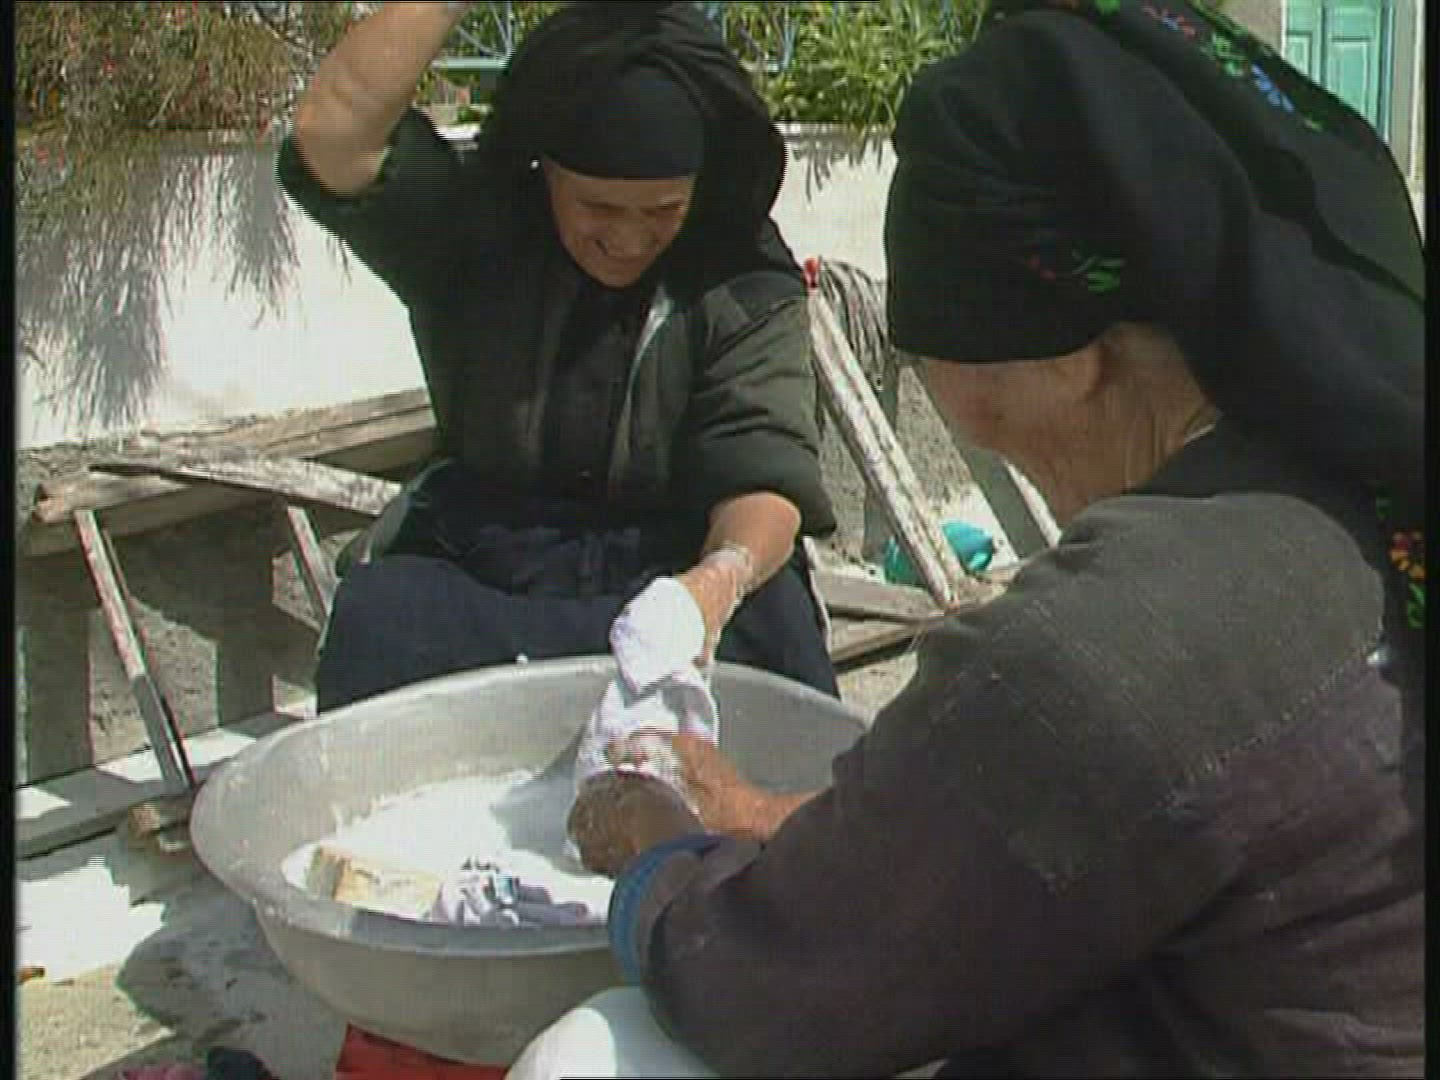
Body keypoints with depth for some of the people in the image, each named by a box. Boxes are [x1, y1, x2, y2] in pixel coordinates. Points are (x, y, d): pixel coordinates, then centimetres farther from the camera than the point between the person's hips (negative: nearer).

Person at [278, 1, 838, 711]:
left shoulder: (747, 295, -3)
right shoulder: (469, 235, 3)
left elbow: (765, 484, -15)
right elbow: (329, 136, -13)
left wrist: (720, 578, -39)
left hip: (677, 569, -1)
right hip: (480, 568, 1)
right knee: (378, 614, -33)